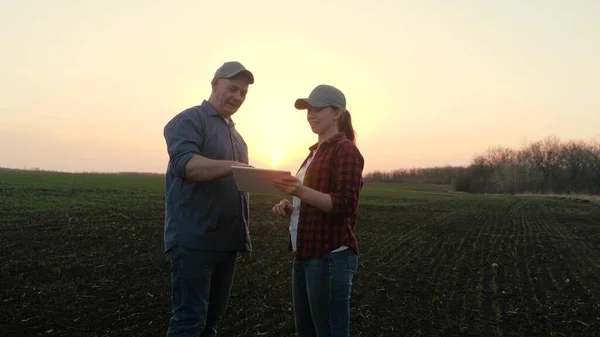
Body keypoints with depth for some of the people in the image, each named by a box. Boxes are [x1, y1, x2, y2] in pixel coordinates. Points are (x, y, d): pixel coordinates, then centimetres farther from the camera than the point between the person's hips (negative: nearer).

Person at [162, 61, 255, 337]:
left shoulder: (234, 133, 21)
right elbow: (185, 164, -22)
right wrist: (233, 167, -36)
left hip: (227, 241, 8)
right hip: (194, 240, -8)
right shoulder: (189, 120, -4)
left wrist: (244, 235, 18)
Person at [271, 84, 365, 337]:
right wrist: (290, 206, 6)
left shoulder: (346, 150, -9)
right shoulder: (316, 151, 18)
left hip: (330, 257, -9)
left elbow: (344, 205, -18)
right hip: (305, 254, 9)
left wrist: (301, 192, -30)